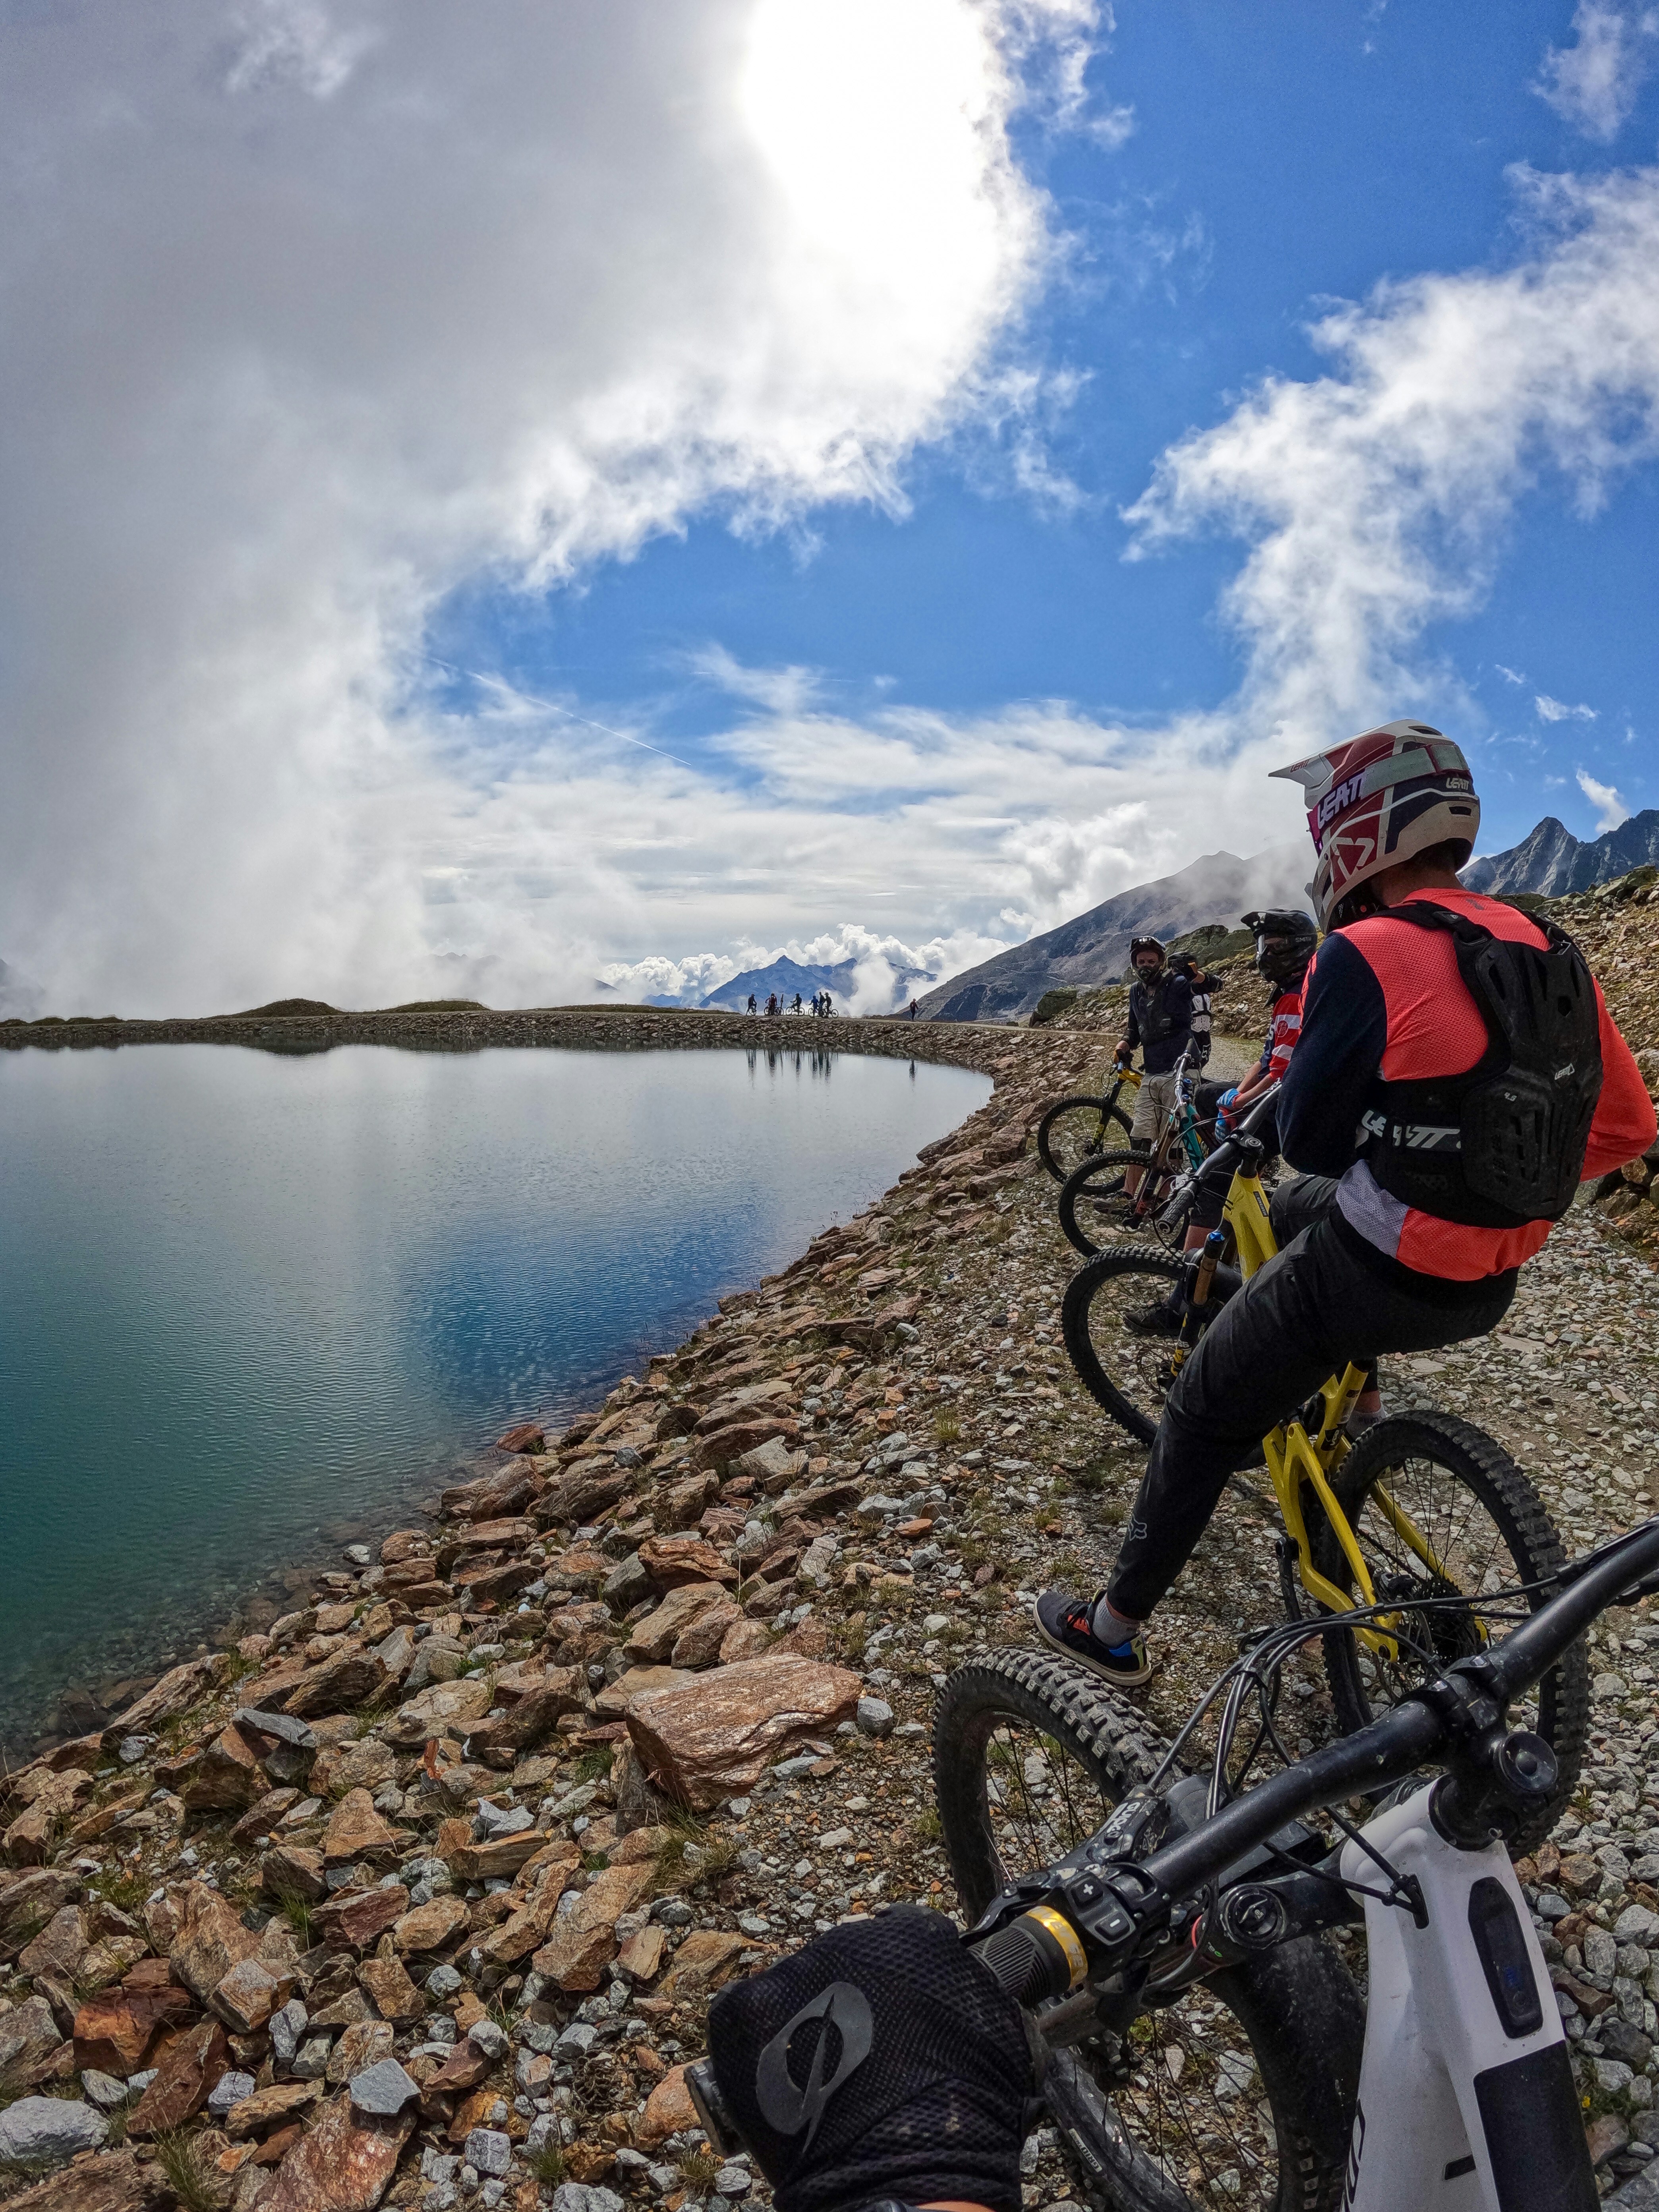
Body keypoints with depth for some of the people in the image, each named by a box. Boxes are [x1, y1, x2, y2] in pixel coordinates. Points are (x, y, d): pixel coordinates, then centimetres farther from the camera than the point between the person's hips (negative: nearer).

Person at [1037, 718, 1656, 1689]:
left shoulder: (1367, 956, -20)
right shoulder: (1552, 954, 2)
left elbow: (1310, 1138, -13)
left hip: (1371, 1279, -7)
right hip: (1491, 1284, 7)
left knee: (1201, 1417, 12)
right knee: (1295, 1209, 35)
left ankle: (1116, 1630, 26)